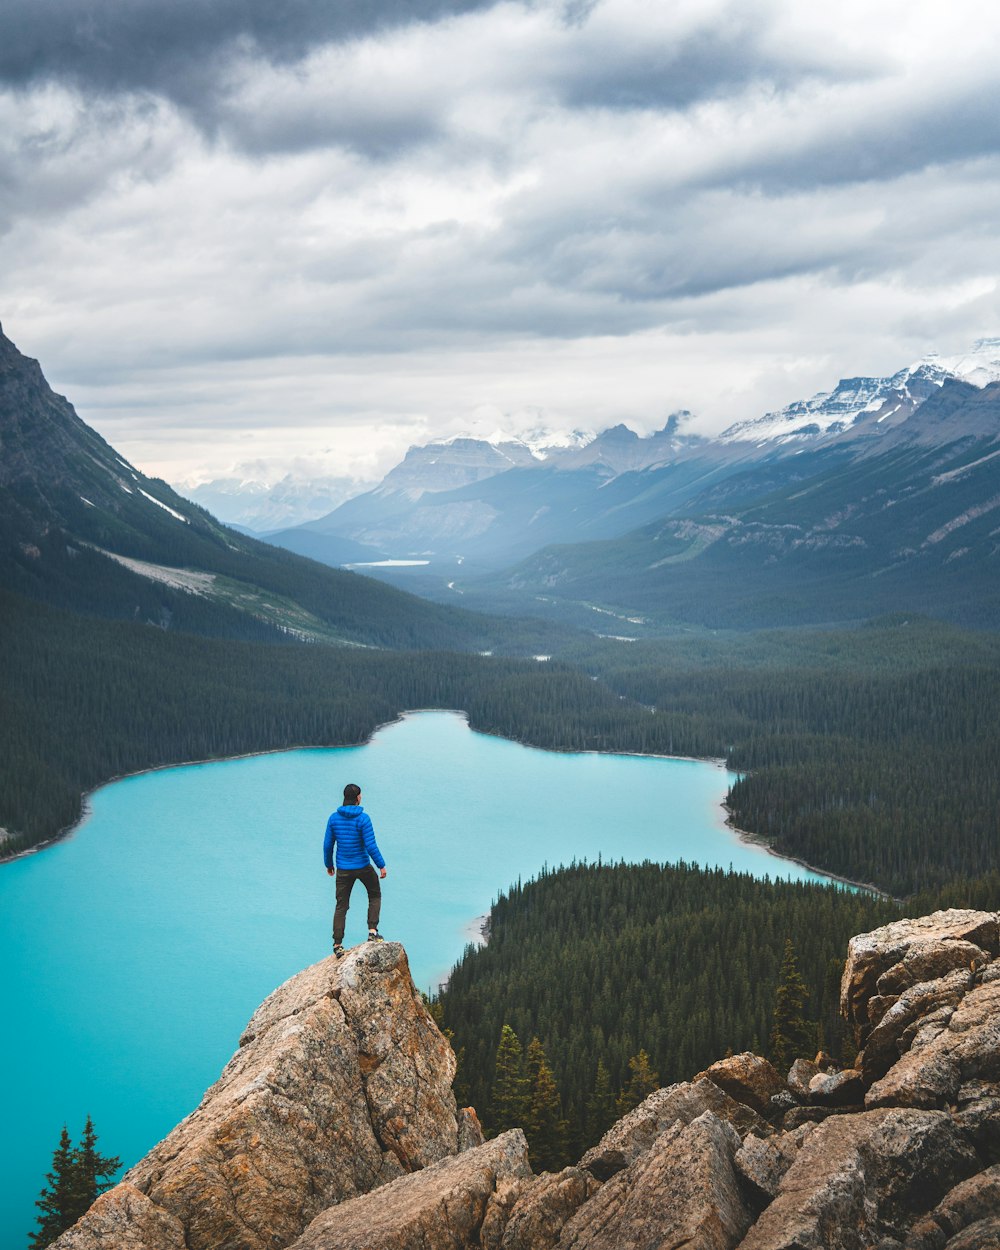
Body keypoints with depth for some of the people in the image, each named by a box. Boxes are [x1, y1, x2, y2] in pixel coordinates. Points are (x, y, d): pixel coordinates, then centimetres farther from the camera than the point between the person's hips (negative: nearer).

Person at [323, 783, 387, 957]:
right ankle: (372, 931, 10)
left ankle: (337, 945, 6)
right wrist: (381, 865, -7)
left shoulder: (334, 818, -2)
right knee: (375, 895, 22)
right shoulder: (363, 818, -14)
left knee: (341, 906, 10)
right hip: (363, 866, -3)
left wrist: (328, 864, 18)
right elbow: (371, 846, -17)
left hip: (343, 869, 3)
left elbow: (328, 844, 3)